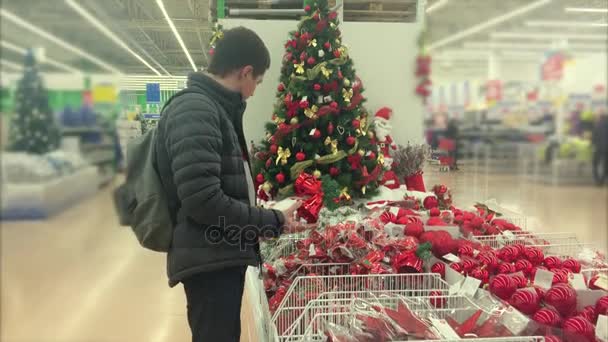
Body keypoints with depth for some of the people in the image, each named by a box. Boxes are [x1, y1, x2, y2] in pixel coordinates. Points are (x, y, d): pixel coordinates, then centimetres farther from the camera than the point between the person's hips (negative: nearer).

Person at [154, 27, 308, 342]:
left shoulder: (214, 108, 15)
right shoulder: (194, 110, -17)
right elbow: (203, 201, -25)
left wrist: (264, 220, 13)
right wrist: (272, 222, -15)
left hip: (224, 256, 10)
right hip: (209, 262, -10)